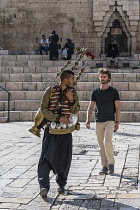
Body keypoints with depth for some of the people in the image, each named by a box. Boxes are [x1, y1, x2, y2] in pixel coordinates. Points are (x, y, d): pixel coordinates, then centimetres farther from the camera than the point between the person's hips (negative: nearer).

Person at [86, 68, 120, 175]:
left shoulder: (114, 92, 2)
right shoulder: (95, 92, 10)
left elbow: (117, 108, 1)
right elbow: (90, 107, 10)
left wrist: (117, 122, -7)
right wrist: (88, 120, -3)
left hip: (110, 121, -3)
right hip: (99, 122, 3)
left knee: (107, 142, -20)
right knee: (101, 146, 4)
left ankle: (111, 163, -5)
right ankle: (105, 166, 12)